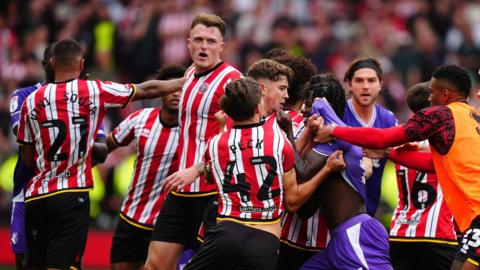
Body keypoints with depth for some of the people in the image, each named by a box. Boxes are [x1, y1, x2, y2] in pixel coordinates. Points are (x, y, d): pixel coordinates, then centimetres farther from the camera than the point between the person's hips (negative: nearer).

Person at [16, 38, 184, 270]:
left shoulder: (32, 101, 6)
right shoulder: (94, 91, -1)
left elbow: (27, 159, 11)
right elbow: (148, 90, 9)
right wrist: (185, 81, 24)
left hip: (35, 196, 3)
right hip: (71, 197, -3)